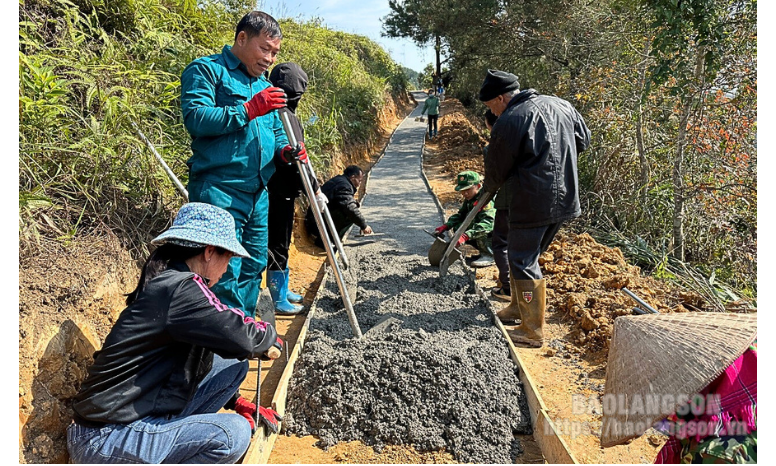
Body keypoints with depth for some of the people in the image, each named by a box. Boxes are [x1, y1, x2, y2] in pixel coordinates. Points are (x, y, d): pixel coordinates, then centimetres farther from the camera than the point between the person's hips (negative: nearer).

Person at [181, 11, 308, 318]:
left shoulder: (265, 86, 21)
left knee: (253, 267, 15)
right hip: (219, 191, -8)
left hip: (258, 194, 8)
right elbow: (195, 118, -16)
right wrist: (248, 110, -20)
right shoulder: (206, 70, -2)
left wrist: (285, 150, 0)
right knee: (225, 273, -9)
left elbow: (275, 132, 23)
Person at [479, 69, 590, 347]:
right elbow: (583, 141, 20)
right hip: (566, 199, 9)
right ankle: (518, 307, 36)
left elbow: (496, 171, -4)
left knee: (524, 262, 2)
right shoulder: (561, 105, 9)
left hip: (533, 205, -8)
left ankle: (533, 332, 8)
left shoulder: (509, 121, -13)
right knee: (525, 256, 21)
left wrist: (488, 188, 17)